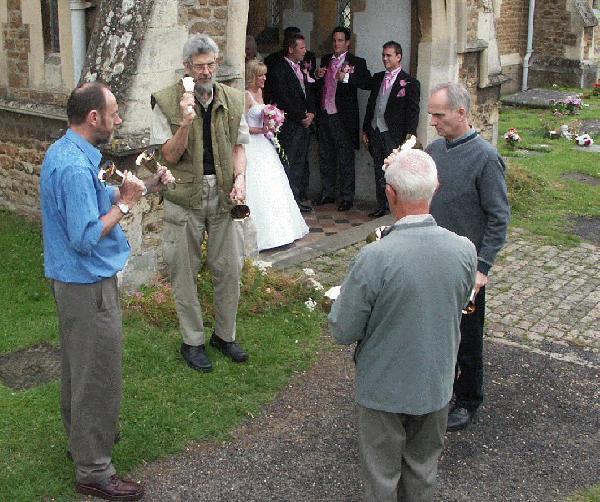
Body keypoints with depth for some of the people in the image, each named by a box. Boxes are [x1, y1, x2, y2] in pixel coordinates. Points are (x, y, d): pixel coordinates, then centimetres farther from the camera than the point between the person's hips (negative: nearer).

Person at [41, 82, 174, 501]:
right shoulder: (75, 168, -26)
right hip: (89, 284, -11)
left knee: (78, 366, 24)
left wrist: (143, 187, 3)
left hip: (71, 280, 11)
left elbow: (94, 201, 13)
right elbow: (86, 238, -28)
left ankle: (81, 437, 42)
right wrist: (125, 204, -18)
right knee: (98, 375, 0)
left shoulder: (64, 152, 6)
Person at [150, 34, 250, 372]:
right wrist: (186, 122, -25)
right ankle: (193, 341, 22)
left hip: (224, 193, 3)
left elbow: (238, 146, 11)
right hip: (185, 196, -3)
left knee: (230, 268, 7)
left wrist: (240, 178, -6)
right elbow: (170, 156, -10)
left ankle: (225, 335, 26)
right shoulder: (167, 102, -8)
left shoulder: (233, 99, 4)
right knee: (185, 272, 6)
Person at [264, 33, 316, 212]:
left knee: (300, 163, 10)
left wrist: (311, 113, 3)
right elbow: (283, 99, -16)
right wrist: (302, 117, -11)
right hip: (290, 125, -8)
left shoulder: (300, 68, 16)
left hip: (304, 123, 8)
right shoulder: (279, 68, -10)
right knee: (290, 163, -4)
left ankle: (298, 199, 16)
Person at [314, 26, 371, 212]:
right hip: (324, 114, 6)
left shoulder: (357, 62, -4)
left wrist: (346, 77, -29)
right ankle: (327, 193, 26)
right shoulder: (326, 59, 13)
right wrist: (318, 76, 1)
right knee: (325, 156, 14)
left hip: (343, 117, -6)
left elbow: (368, 83, -20)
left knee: (345, 159, 0)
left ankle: (347, 198, 8)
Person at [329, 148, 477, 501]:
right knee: (424, 471, 26)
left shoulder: (374, 259, -30)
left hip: (384, 387, -4)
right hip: (437, 383, 4)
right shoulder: (464, 250, -16)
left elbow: (342, 332, -18)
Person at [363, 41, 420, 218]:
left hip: (394, 135, -6)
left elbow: (413, 112, -8)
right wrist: (365, 130, 15)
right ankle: (381, 206, 21)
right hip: (375, 132, 6)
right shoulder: (377, 78, 14)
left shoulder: (410, 82, -5)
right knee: (379, 172, 11)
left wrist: (409, 137, -15)